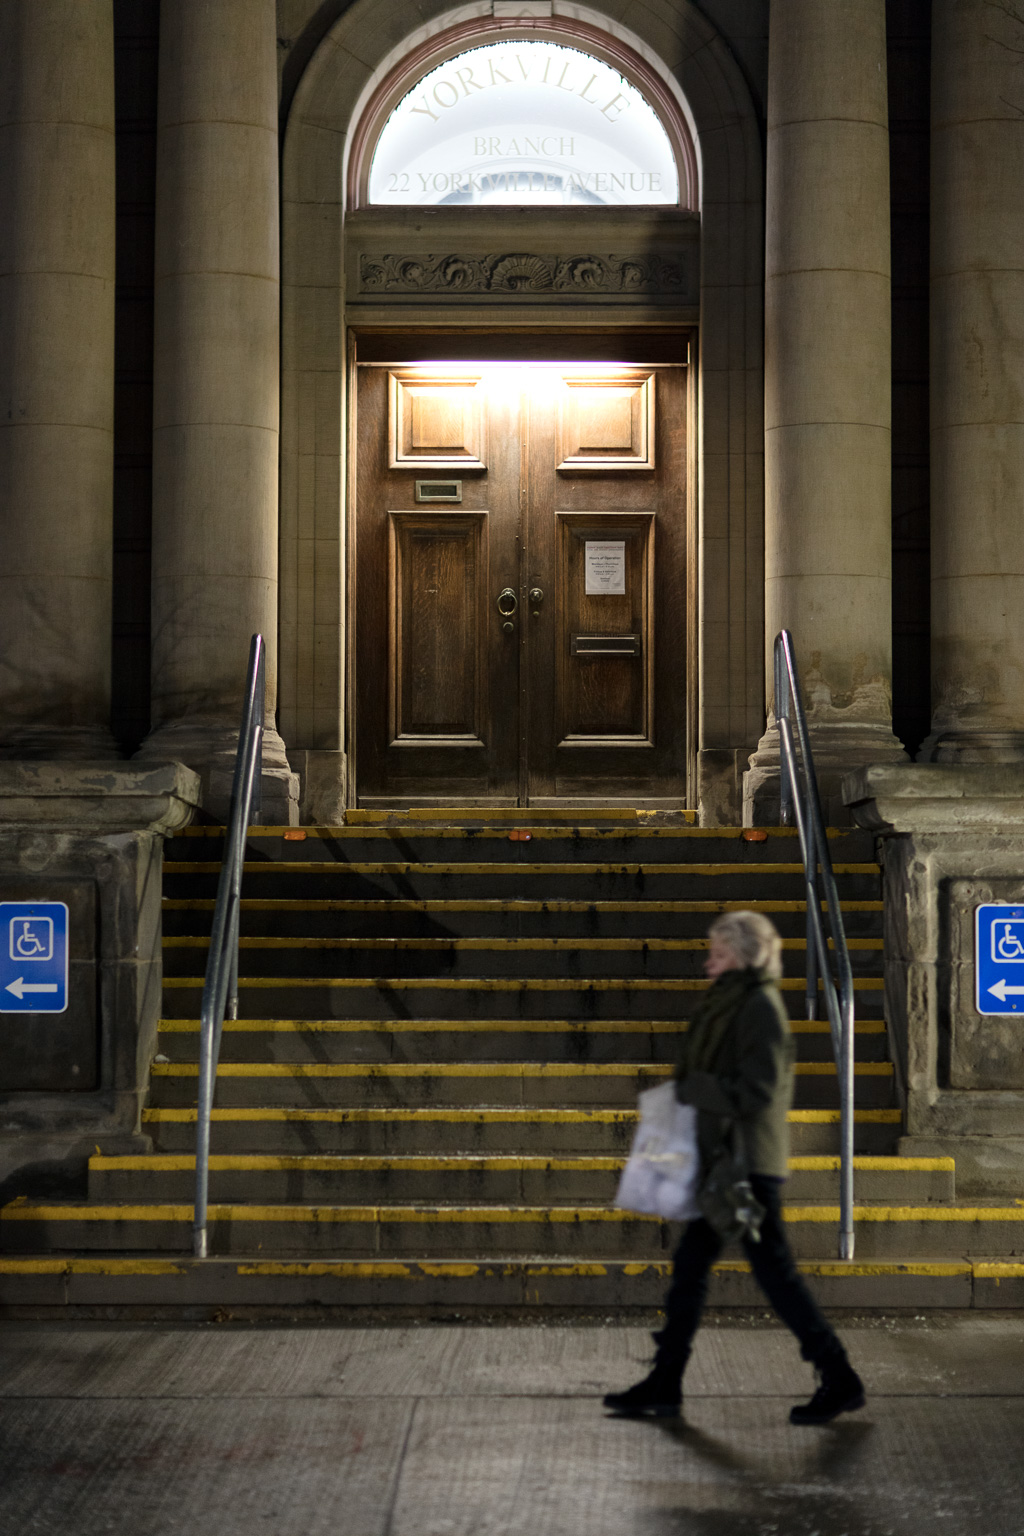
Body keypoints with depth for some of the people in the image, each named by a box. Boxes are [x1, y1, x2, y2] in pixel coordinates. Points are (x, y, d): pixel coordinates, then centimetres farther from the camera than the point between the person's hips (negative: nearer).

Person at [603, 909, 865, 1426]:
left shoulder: (760, 1005, -14)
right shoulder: (732, 1003, 14)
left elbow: (756, 1089, -21)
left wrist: (688, 1089, -15)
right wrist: (688, 1091, 8)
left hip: (748, 1163, -10)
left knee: (773, 1268, -5)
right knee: (690, 1265, 10)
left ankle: (839, 1380, 5)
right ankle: (664, 1384, 16)